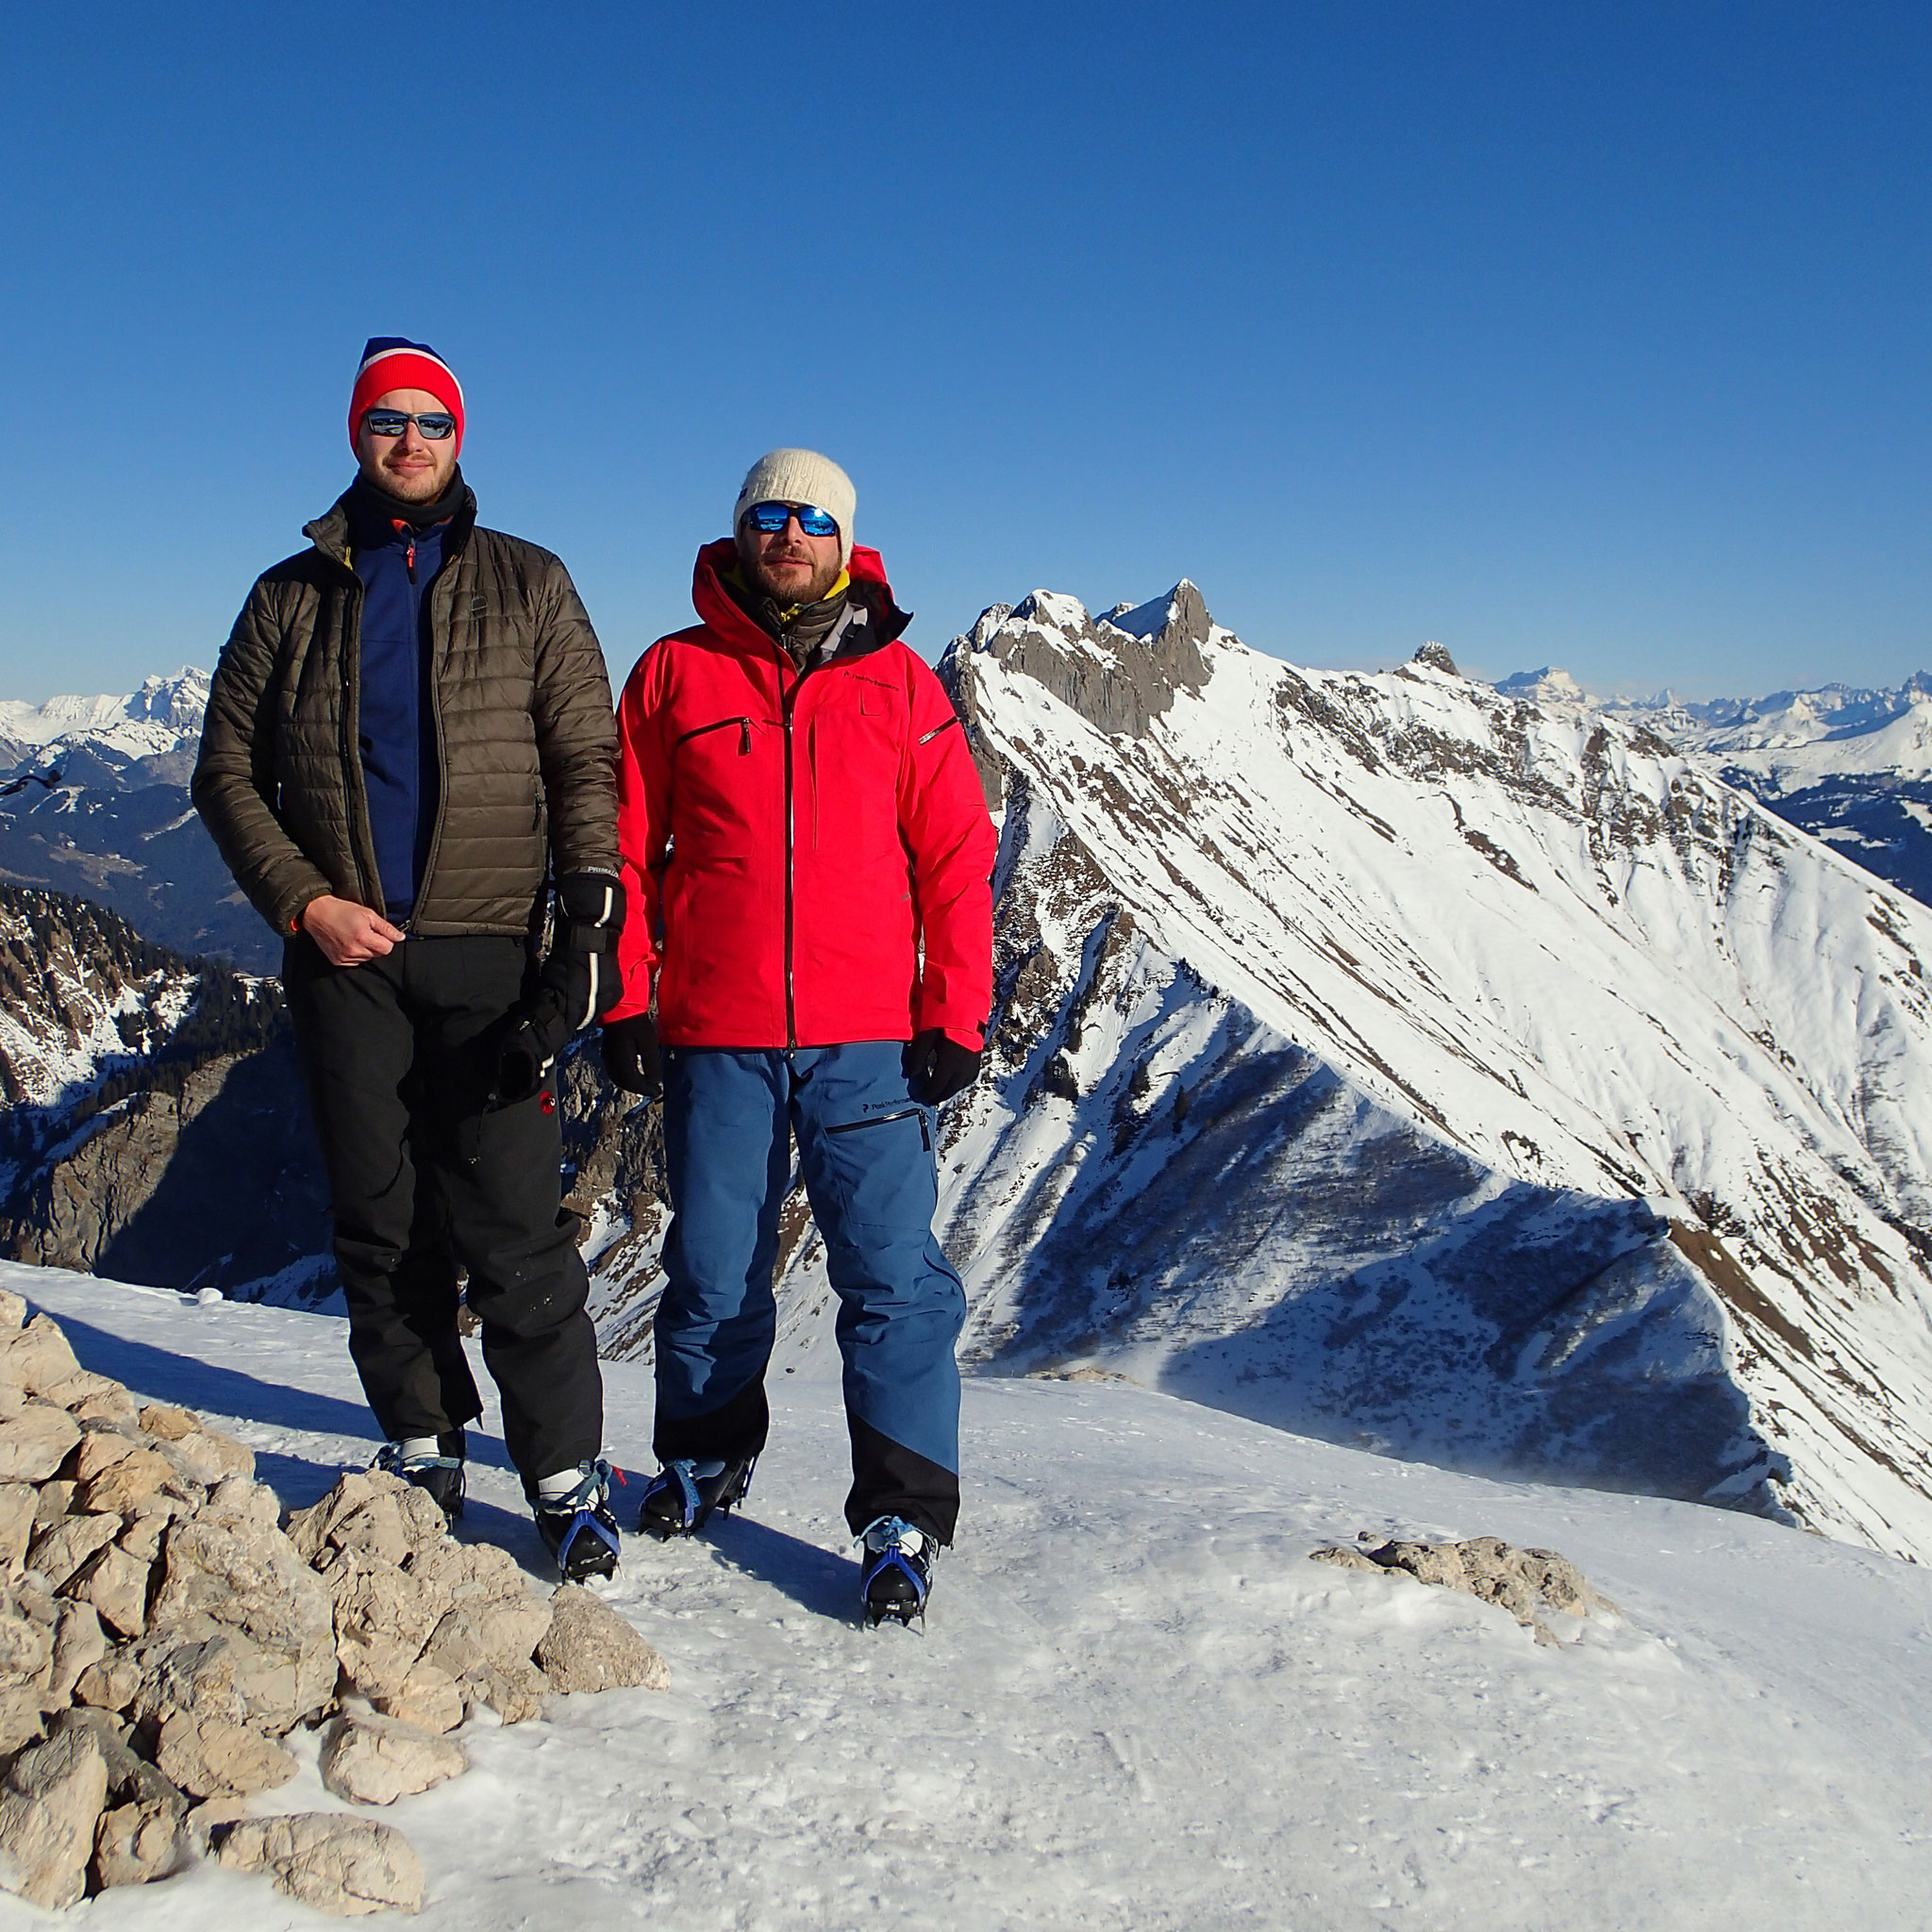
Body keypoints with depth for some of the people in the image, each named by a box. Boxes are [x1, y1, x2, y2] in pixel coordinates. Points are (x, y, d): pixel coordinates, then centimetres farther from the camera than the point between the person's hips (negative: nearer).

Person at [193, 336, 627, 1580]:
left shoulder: (528, 587, 8)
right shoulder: (294, 597, 13)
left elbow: (584, 763, 2)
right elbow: (229, 771, 12)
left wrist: (589, 917, -9)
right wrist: (302, 902, -2)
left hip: (486, 948, -2)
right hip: (343, 952, 3)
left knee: (513, 1230, -6)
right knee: (380, 1221, 7)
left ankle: (569, 1474, 4)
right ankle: (423, 1445, 21)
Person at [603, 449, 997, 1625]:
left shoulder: (900, 683, 6)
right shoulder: (675, 675, 7)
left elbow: (957, 860, 4)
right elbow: (625, 848, 8)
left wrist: (956, 1018, -2)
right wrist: (626, 1000, 2)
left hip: (869, 1041, -1)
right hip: (716, 1041, 1)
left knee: (892, 1275, -2)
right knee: (713, 1274, 11)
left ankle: (905, 1516, 9)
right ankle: (704, 1461, 34)